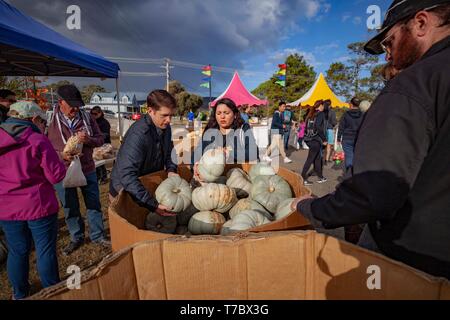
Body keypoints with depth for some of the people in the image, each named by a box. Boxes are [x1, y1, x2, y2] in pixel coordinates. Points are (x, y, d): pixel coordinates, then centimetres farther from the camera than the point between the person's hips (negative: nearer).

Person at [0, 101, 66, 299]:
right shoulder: (38, 141, -14)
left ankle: (19, 294, 36)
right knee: (46, 250, 9)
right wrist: (59, 161, 3)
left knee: (17, 251, 19)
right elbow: (56, 176, -14)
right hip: (39, 207, -4)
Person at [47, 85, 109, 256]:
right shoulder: (50, 120, -9)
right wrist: (61, 155, -25)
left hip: (88, 169, 2)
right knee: (70, 208, 13)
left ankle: (98, 236, 30)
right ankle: (76, 238, 34)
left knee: (94, 204, 12)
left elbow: (100, 139, 3)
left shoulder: (86, 117, -2)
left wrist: (88, 140, -19)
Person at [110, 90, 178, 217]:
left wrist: (171, 169, -11)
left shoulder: (165, 127, -7)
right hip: (126, 191, -6)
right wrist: (153, 205, -42)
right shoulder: (137, 134, -32)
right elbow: (127, 175, -38)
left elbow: (168, 151, 10)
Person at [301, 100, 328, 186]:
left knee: (318, 158, 16)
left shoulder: (311, 114, 14)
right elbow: (318, 127, -19)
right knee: (310, 159, -4)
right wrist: (324, 139, -12)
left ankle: (320, 177, 24)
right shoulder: (320, 114, -8)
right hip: (316, 140, -8)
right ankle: (303, 178, -2)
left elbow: (307, 126, 14)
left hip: (309, 139, 8)